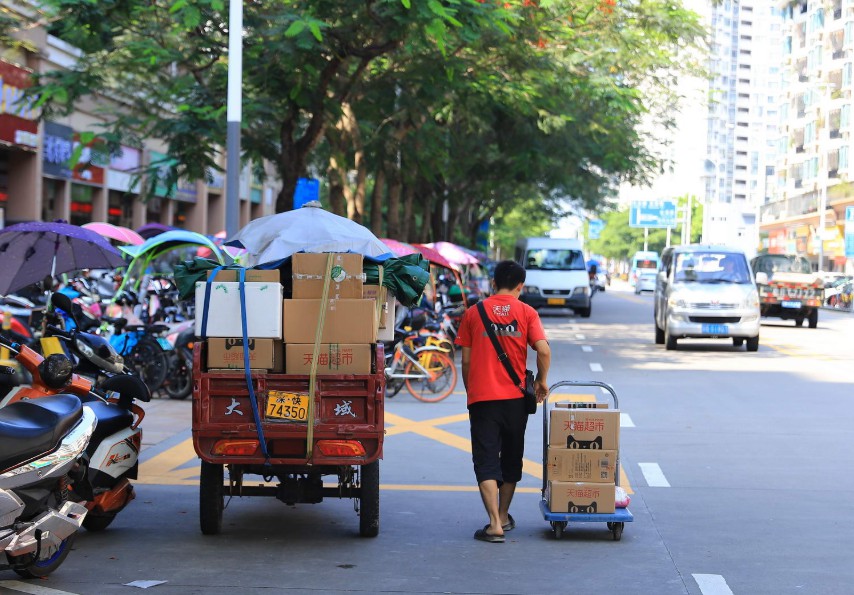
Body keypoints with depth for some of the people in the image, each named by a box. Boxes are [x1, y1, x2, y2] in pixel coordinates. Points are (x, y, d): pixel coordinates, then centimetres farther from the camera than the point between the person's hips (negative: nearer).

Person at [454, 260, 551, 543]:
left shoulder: (473, 313, 3)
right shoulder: (526, 312, 1)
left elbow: (465, 360, 3)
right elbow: (543, 350, -11)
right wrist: (541, 381, 5)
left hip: (481, 397, -1)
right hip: (515, 397, 1)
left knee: (486, 462, -2)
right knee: (511, 457, 19)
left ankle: (495, 525, -13)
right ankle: (503, 516, 31)